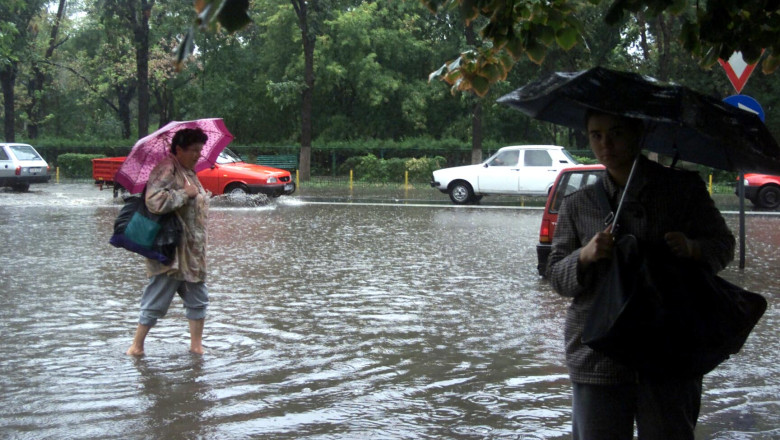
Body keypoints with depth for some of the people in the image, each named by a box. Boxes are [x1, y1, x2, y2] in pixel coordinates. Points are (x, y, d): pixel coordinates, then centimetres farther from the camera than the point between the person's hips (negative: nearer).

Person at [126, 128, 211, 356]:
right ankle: (137, 345, 10)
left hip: (193, 251, 9)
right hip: (170, 252, -9)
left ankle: (196, 344, 19)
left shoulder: (189, 172, 15)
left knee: (198, 299, 11)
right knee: (156, 301, -2)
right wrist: (185, 193, -22)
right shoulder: (166, 169, -15)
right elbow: (154, 201, -29)